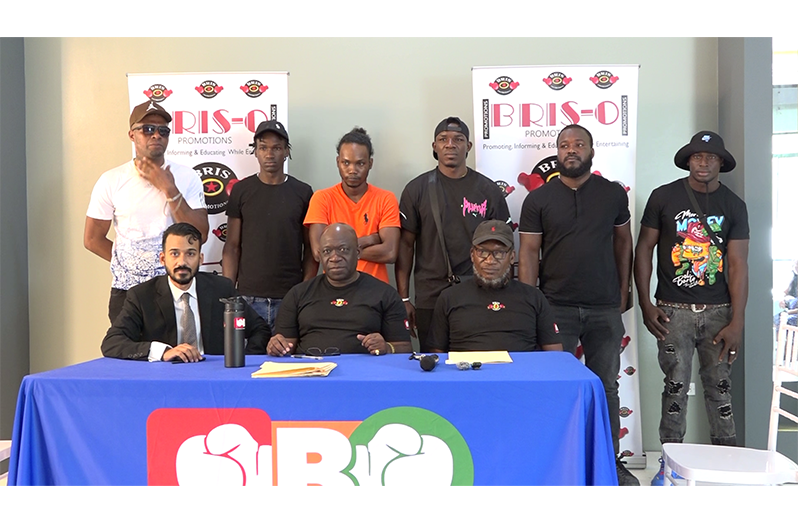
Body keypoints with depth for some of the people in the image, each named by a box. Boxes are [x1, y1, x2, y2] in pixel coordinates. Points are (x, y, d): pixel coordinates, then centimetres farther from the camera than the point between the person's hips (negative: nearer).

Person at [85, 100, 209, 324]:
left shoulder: (187, 177, -2)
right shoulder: (112, 180, -2)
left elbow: (200, 235, -11)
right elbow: (93, 239, 5)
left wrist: (169, 190, -15)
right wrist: (130, 263, 1)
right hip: (125, 290, 0)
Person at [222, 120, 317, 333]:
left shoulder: (302, 192, 5)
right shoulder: (241, 190, 5)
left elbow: (310, 248, 6)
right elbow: (232, 246, 6)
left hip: (291, 298, 0)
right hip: (248, 297, 0)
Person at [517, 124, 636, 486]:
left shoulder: (613, 194, 6)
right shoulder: (538, 199, 1)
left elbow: (623, 242, 13)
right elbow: (528, 253, -1)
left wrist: (623, 293, 8)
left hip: (605, 309, 2)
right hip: (556, 307, -1)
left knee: (606, 387, 10)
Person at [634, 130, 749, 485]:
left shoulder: (733, 205, 5)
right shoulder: (664, 197, 0)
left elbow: (738, 265, 1)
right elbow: (644, 249, 2)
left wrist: (737, 322, -5)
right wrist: (646, 305, -3)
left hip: (718, 310, 2)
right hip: (673, 310, -1)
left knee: (719, 386, 6)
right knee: (676, 386, 0)